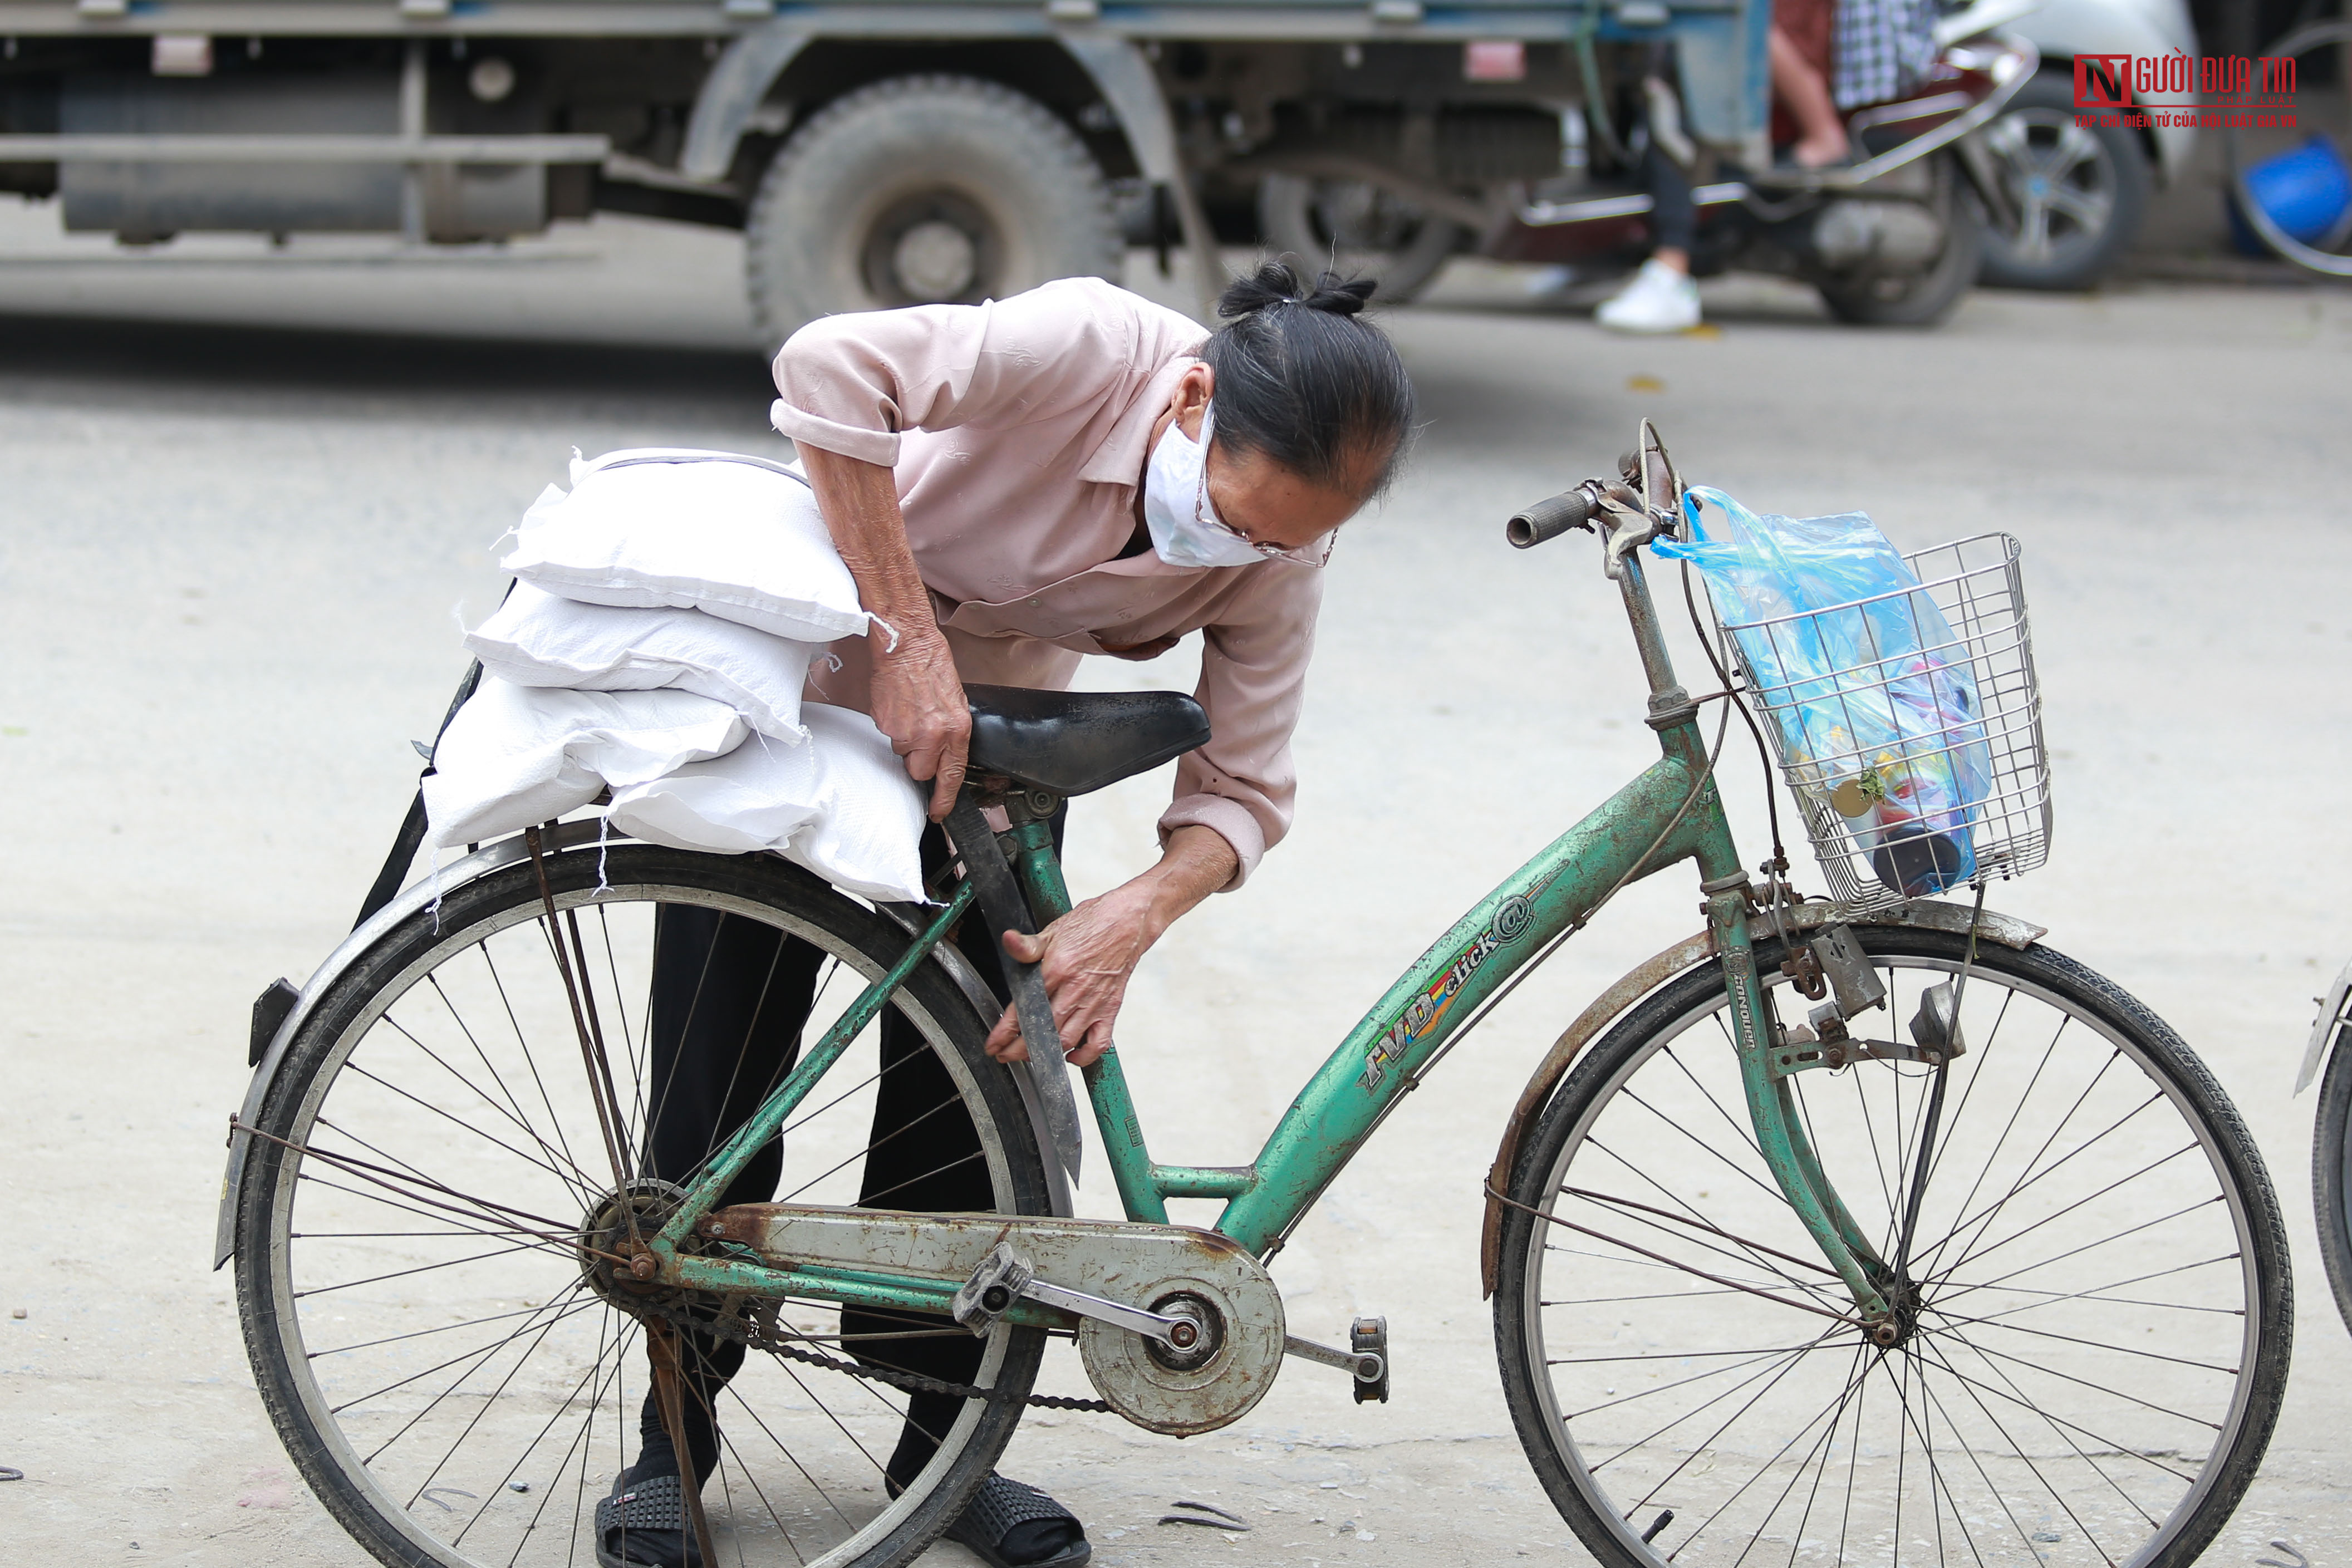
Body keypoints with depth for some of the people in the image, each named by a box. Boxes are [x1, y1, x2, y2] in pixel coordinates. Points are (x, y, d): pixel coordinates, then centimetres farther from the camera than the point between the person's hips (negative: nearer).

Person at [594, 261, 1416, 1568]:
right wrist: (907, 638, -43)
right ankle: (677, 1434, 15)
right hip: (793, 699, -4)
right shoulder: (1092, 351, -36)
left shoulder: (1279, 551, -20)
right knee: (720, 1092, -1)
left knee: (972, 1093, -2)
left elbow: (1243, 791, -17)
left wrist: (1131, 921, -37)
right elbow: (830, 370, -48)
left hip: (986, 744, 4)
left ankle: (940, 1434, 14)